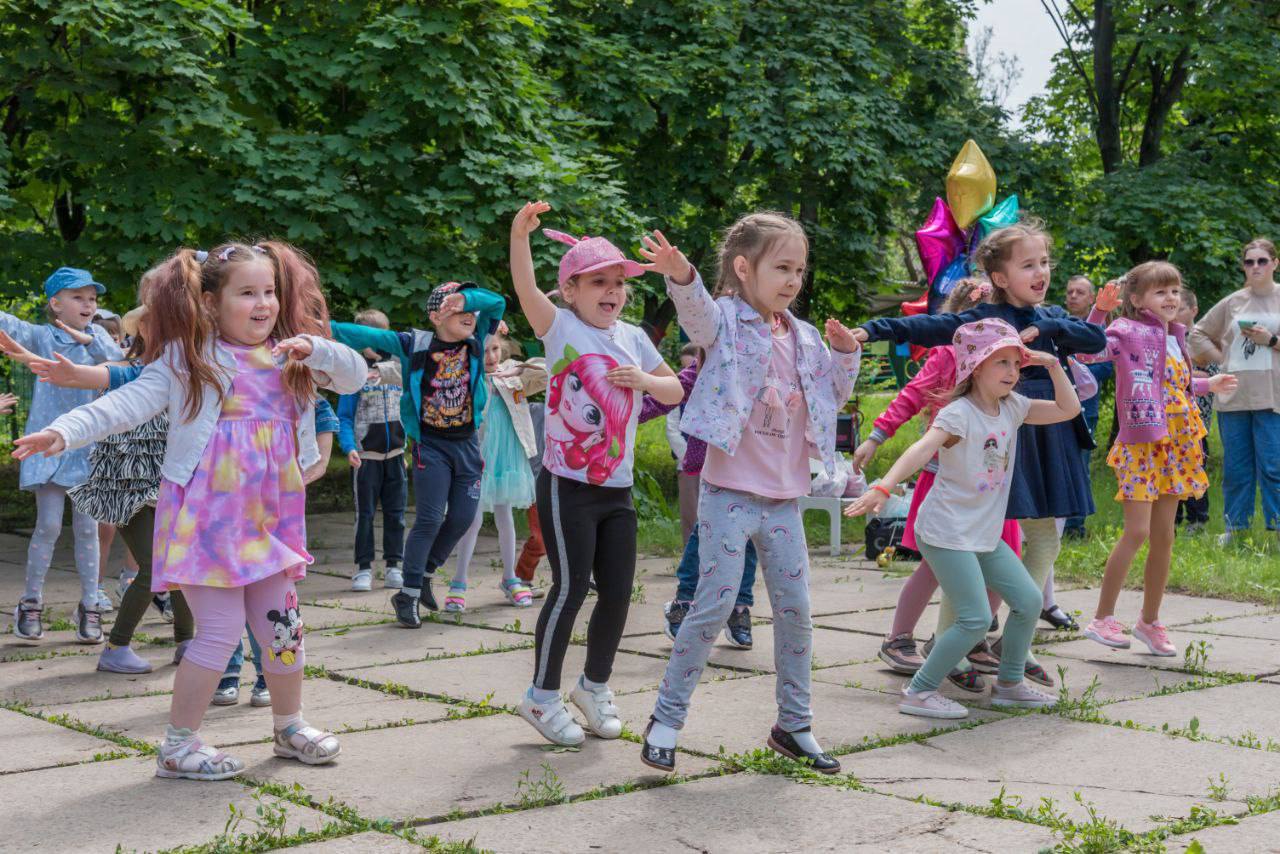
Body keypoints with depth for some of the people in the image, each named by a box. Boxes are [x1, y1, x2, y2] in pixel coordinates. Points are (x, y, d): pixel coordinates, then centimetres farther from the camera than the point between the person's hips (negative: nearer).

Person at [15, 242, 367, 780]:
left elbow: (354, 377, 5)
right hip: (206, 515, -5)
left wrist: (315, 349, -15)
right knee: (222, 628, -7)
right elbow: (133, 401, -14)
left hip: (268, 517, 5)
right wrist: (66, 431, -27)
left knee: (280, 624, 13)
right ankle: (178, 745, 6)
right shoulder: (189, 357, -6)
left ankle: (289, 726, 33)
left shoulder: (289, 357, 9)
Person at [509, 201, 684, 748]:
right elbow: (526, 290, -24)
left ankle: (595, 686, 27)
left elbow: (676, 391, 18)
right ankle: (542, 696, 9)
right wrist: (520, 236, -42)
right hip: (567, 486, -5)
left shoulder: (633, 338, 10)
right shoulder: (561, 328, -5)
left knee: (618, 592, 7)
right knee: (571, 587, -6)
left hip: (618, 489, 5)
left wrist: (644, 380, -4)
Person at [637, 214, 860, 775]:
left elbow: (835, 396, 20)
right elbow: (696, 312, -31)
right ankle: (666, 718, 7)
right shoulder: (727, 322, -7)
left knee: (795, 610, 8)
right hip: (730, 493, -6)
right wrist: (680, 276, -53)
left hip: (785, 500, 6)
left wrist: (845, 355, 1)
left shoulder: (803, 338, 11)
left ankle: (793, 724, 21)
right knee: (714, 605, -7)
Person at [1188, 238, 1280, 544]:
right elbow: (1198, 334, 20)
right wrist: (1221, 359, 7)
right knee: (1236, 467, 8)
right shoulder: (1233, 302, 11)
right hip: (1233, 396, 3)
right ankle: (1235, 527, 15)